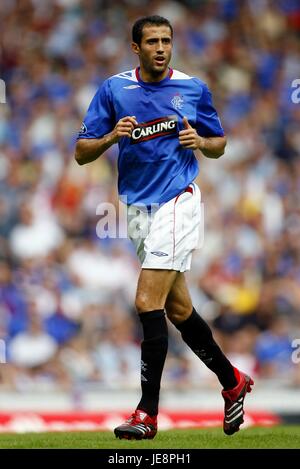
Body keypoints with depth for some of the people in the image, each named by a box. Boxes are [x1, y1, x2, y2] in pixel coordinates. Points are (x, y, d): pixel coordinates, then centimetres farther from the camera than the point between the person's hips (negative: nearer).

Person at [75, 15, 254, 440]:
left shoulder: (194, 89, 0)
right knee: (178, 309, 11)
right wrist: (112, 137, -17)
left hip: (178, 202, -4)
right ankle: (233, 382, 31)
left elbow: (219, 145, 12)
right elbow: (82, 153, 2)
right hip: (138, 209, 4)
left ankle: (148, 413, -14)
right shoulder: (113, 90, 3)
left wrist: (200, 141, -10)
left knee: (148, 302, -15)